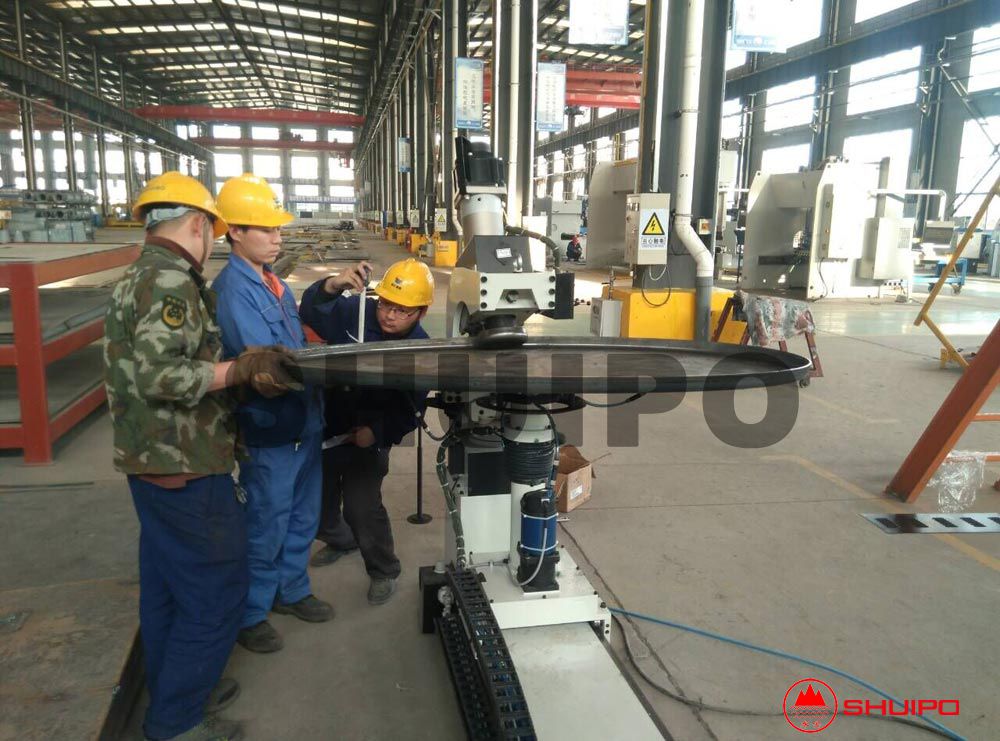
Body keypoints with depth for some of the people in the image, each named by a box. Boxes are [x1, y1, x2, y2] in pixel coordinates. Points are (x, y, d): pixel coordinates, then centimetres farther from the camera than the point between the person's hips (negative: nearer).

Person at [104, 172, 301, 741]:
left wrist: (245, 370, 10)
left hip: (156, 464, 10)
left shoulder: (141, 276, 14)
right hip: (185, 470, -10)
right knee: (216, 593, 1)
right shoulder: (170, 281, -19)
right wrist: (242, 369, -26)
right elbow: (160, 374, -28)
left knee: (167, 586, 20)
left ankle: (175, 689, 35)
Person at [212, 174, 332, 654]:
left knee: (302, 518, 22)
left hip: (305, 420, 8)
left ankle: (290, 590, 41)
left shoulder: (272, 280, 8)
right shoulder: (233, 290, -20)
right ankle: (250, 614, 28)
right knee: (266, 528, 8)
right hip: (269, 430, -8)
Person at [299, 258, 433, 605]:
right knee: (316, 496, 20)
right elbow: (311, 313, -18)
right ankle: (339, 540, 51)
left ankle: (383, 571, 14)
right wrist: (333, 285, -37)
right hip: (327, 425, 4)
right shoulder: (355, 312, -14)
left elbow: (410, 412, -13)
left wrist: (377, 432, -28)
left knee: (361, 506, -12)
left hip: (369, 437, -3)